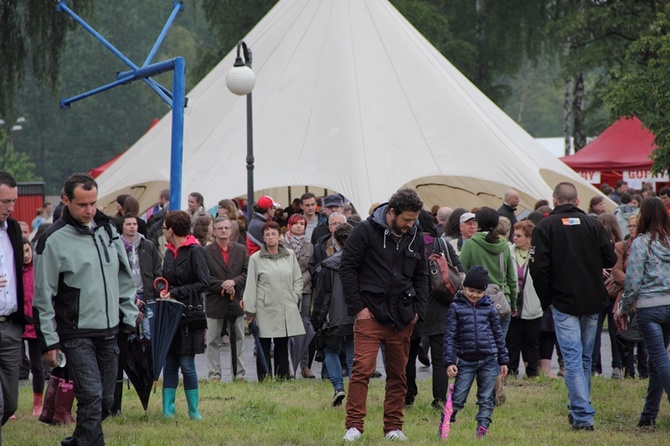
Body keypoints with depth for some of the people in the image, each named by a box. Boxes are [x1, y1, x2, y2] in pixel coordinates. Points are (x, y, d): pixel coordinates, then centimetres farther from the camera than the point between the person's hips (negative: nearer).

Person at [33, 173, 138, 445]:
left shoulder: (108, 231, 9)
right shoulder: (54, 240, -9)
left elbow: (125, 278, 19)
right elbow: (42, 296, -7)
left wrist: (129, 317, 14)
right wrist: (49, 341, -9)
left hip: (109, 332, 6)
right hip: (76, 335, -6)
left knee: (105, 401, 11)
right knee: (91, 397, -15)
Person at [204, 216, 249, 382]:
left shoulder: (241, 250, 8)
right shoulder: (206, 252, -2)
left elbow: (247, 273, 2)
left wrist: (234, 282, -15)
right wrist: (222, 286, -17)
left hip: (237, 300, 3)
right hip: (215, 302, -3)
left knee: (238, 339, 8)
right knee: (213, 341, 1)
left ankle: (239, 374, 14)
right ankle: (214, 374, 6)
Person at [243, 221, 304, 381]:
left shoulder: (290, 255, 8)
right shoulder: (256, 258, 0)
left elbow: (298, 279, 15)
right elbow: (251, 286, 0)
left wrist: (295, 298, 4)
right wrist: (250, 311, -2)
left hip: (286, 308, 3)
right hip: (265, 309, -3)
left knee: (283, 346, 7)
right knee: (264, 346, -2)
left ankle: (282, 377, 11)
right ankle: (264, 379, 2)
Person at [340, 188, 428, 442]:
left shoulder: (415, 237, 9)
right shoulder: (366, 231, -6)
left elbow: (421, 275, 19)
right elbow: (347, 269, -4)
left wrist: (419, 309, 7)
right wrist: (357, 307, -9)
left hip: (403, 318, 5)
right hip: (370, 315, -5)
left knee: (398, 374, 8)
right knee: (362, 369, -12)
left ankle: (393, 427, 16)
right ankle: (354, 426, -9)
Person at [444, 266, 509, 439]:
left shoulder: (489, 308, 6)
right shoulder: (456, 308, 0)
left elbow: (498, 334, 13)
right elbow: (449, 336, -2)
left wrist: (503, 361, 12)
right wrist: (449, 362, -9)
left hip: (489, 360, 2)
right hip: (465, 361, -2)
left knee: (486, 399, 5)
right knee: (457, 398, -2)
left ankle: (482, 428, 10)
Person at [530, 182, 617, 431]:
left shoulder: (545, 227, -5)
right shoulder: (593, 224, 2)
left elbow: (539, 268, -10)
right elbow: (610, 259, 2)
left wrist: (546, 300, 2)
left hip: (564, 302, -3)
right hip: (593, 302, 3)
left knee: (572, 358, -5)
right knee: (585, 358, 16)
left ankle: (583, 415, -14)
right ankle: (579, 409, 25)